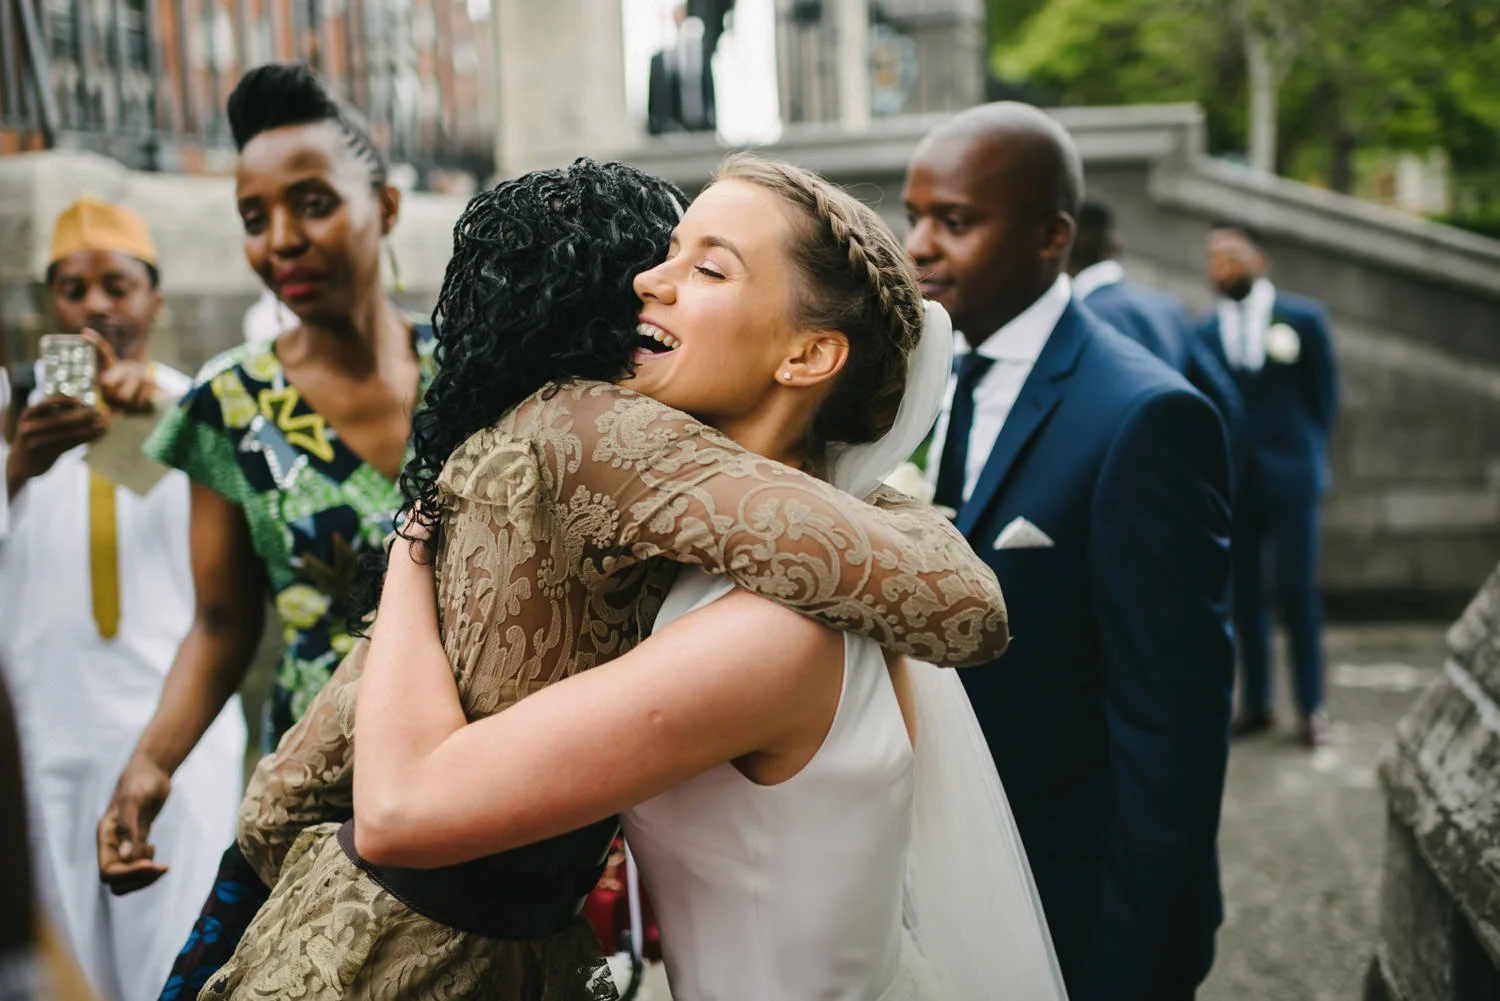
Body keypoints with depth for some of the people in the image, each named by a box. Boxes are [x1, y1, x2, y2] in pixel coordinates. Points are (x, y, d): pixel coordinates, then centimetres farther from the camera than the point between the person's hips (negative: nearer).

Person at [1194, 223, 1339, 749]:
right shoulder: (1205, 332, 4)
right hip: (1230, 481, 2)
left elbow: (1324, 393, 6)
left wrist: (1308, 455, 5)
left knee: (1297, 590, 0)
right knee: (1244, 594, 5)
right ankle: (1255, 703, 15)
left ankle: (1311, 707, 11)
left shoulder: (1303, 318, 1)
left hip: (1288, 474, -2)